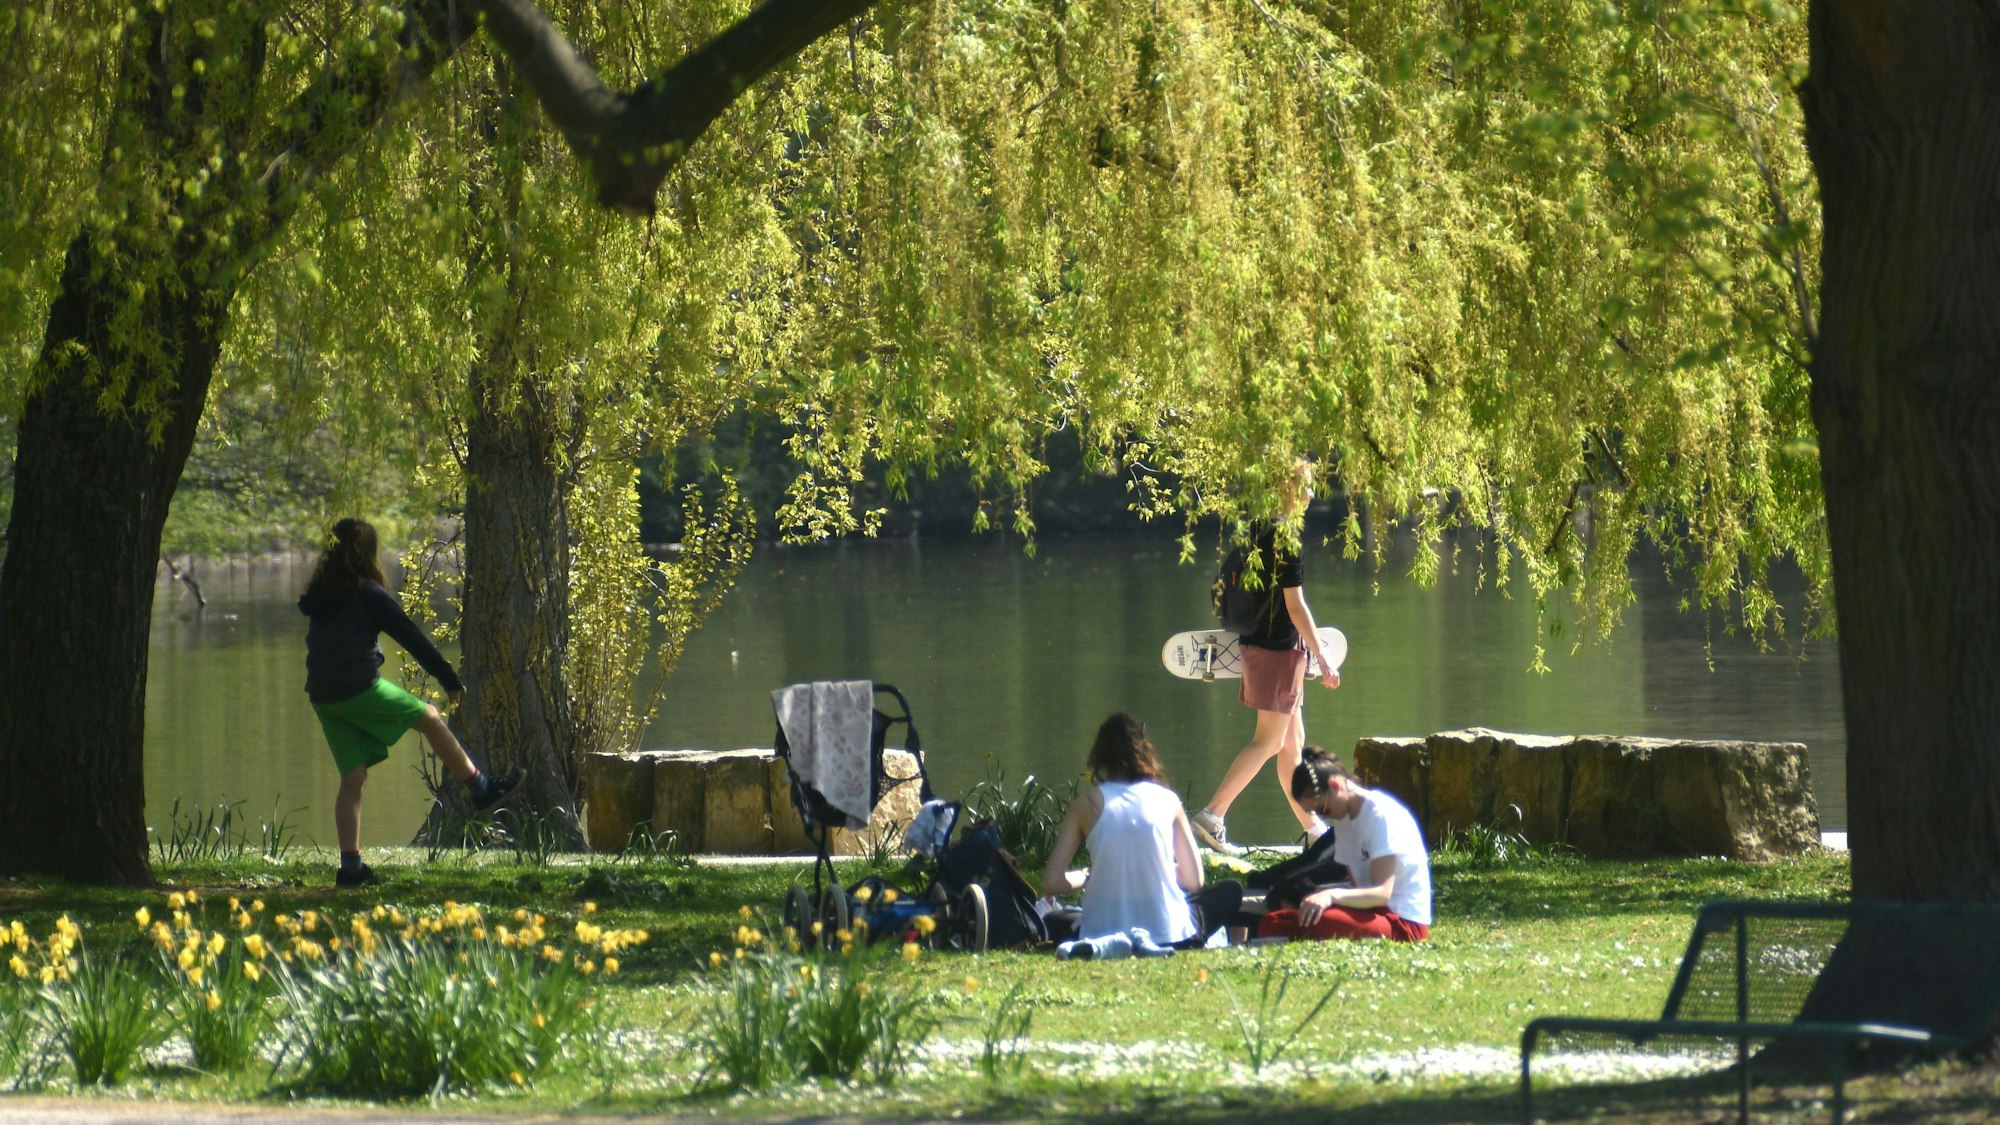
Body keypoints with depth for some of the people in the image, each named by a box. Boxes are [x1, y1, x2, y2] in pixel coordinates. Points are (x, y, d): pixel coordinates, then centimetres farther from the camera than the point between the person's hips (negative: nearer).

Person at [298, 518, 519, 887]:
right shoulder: (368, 594, -8)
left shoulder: (319, 595, 11)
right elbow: (413, 638, -5)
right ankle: (482, 790, 22)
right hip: (361, 689, -6)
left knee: (352, 778, 8)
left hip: (322, 697, 6)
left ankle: (350, 866, 3)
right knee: (429, 718, 13)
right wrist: (451, 680, 1)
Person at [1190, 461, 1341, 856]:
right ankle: (1212, 815, -7)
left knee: (1293, 741, 13)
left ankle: (1312, 827, 18)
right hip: (1281, 649, -9)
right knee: (1269, 741, -4)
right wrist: (1322, 658, -15)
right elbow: (1295, 605, -18)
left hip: (1257, 643, 9)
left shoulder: (1258, 533, 8)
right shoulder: (1286, 539, -17)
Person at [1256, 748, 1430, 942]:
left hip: (1405, 920, -9)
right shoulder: (1344, 819, 13)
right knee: (1272, 923, -5)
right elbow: (1358, 887, 11)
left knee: (1322, 923, -36)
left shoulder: (1381, 815, -14)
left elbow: (1382, 893, -22)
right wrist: (1318, 895, -8)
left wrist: (1332, 895, -36)